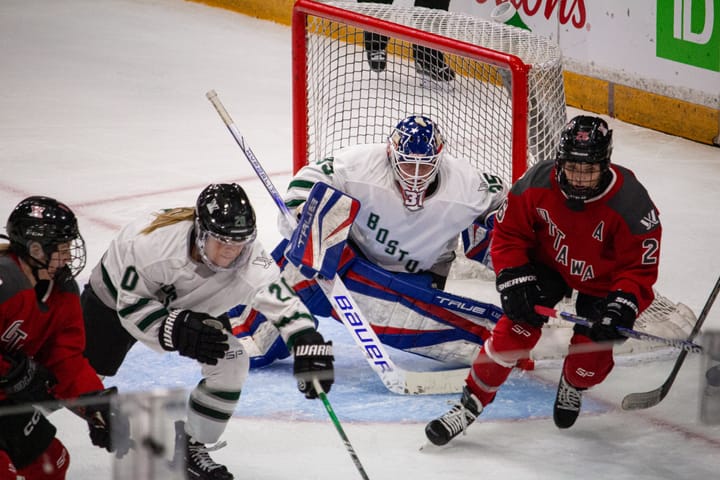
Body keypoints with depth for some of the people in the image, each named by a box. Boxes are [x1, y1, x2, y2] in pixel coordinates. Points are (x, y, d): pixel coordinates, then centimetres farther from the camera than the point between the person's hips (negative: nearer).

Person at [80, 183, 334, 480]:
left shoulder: (251, 265, -37)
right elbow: (131, 305, -33)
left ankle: (192, 448, 4)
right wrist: (177, 330, -45)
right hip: (116, 296, -3)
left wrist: (311, 350, -59)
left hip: (191, 307, 3)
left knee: (230, 364, -15)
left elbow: (287, 307, -43)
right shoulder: (155, 242, -43)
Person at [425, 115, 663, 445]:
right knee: (519, 325, -21)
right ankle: (470, 404, -10)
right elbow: (508, 233, -11)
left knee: (591, 359, -12)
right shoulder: (538, 184, -25)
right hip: (548, 265, 1)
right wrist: (515, 281, -22)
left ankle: (573, 386, 27)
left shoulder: (632, 204, -30)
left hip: (603, 281, -1)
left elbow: (640, 269, -23)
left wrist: (621, 309, -37)